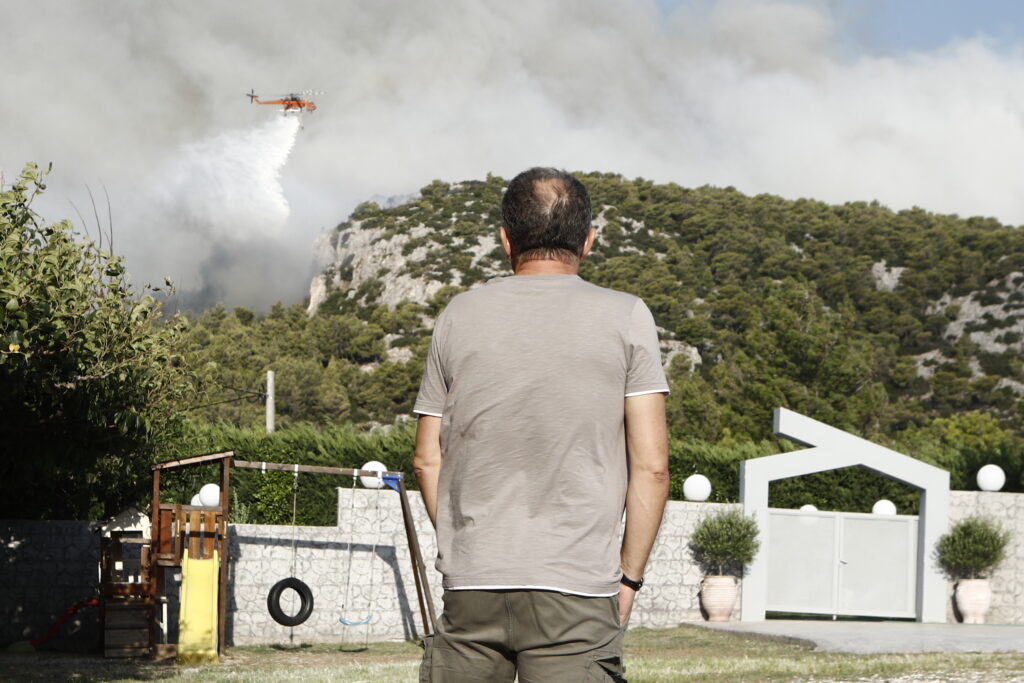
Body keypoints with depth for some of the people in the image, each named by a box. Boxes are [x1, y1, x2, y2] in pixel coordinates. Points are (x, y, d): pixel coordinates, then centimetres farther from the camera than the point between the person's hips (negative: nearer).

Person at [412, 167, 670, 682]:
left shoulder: (460, 315, 9)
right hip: (578, 589, -2)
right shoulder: (625, 317, 2)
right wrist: (628, 577, 5)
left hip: (471, 586, 3)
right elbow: (650, 465, -3)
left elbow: (427, 460, 11)